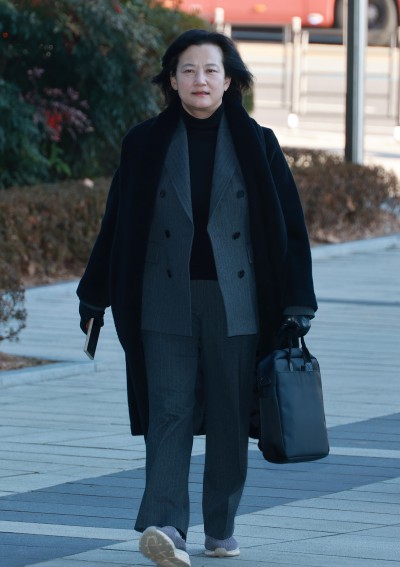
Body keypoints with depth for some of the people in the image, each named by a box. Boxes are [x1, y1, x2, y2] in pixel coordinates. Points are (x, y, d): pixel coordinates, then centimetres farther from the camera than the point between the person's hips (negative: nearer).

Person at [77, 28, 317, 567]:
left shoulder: (256, 144, 1)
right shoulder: (146, 144, 3)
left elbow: (289, 224, 2)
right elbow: (117, 223, 8)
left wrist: (296, 307, -3)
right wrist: (95, 296, 11)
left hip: (235, 304, 0)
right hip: (167, 303, 0)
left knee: (229, 417, 5)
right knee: (169, 412, -10)